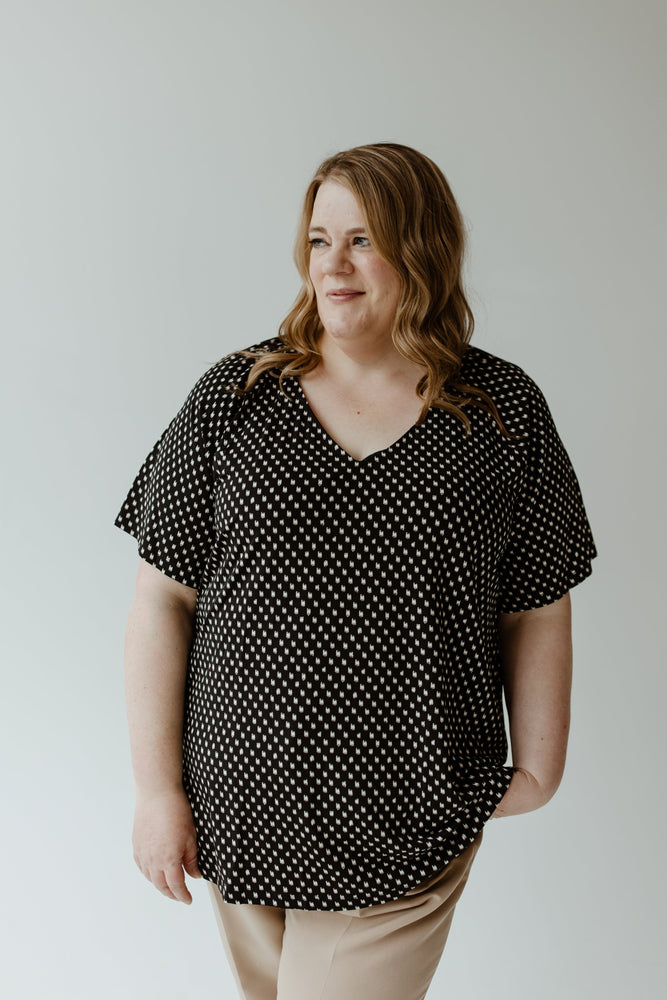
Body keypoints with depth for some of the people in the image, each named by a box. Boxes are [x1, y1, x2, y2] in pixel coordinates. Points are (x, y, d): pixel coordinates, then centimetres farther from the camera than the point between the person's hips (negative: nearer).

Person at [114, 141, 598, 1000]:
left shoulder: (505, 413, -3)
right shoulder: (233, 397, -3)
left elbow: (538, 613, 4)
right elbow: (162, 600, -3)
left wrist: (537, 769, 4)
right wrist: (158, 787, -5)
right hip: (239, 804, 2)